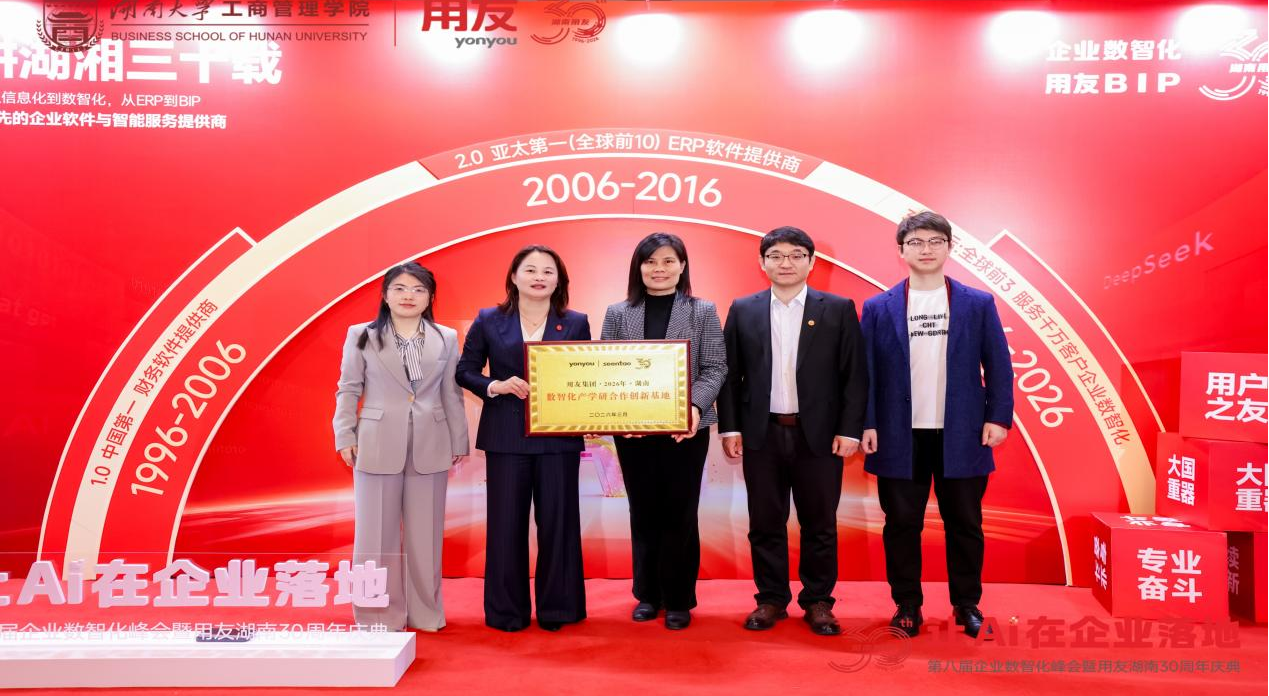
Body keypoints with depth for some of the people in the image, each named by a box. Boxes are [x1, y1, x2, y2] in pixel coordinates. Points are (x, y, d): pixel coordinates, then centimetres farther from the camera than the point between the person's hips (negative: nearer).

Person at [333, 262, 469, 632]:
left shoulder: (446, 339, 7)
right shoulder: (362, 336, 3)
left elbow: (452, 395, 7)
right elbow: (348, 390, 3)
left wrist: (458, 442, 7)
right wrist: (345, 437, -4)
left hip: (430, 447, 2)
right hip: (378, 446, -1)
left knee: (426, 533, 10)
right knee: (377, 532, 5)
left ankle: (425, 613, 23)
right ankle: (378, 616, 17)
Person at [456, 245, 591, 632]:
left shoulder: (576, 323, 5)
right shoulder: (489, 321, 4)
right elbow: (465, 371, 6)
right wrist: (496, 386, -12)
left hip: (558, 437, 0)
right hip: (506, 436, 0)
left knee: (557, 521, 5)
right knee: (506, 522, 5)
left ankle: (557, 608, 20)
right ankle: (507, 610, 20)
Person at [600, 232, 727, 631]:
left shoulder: (703, 312, 3)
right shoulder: (617, 313, 7)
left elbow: (715, 368, -2)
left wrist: (695, 406, -19)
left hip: (686, 428, -1)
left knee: (680, 514, 6)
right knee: (643, 513, 12)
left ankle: (679, 599, 20)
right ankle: (647, 594, 27)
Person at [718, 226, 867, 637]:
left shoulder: (838, 309, 2)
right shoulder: (743, 310, 6)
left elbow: (855, 375, 0)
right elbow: (730, 373, 6)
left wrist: (849, 430, -6)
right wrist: (729, 427, -1)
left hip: (819, 435, -1)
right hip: (761, 434, 1)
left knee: (819, 525, 8)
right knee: (765, 524, 8)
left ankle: (818, 602, 22)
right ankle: (771, 600, 22)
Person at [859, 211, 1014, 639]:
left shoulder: (978, 304, 5)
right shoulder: (878, 308, 4)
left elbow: (997, 365, 4)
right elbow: (867, 371, 1)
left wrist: (999, 416, -4)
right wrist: (866, 424, -5)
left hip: (962, 436, 1)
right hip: (900, 438, 0)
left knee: (964, 523, 9)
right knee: (902, 524, 6)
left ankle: (967, 603, 25)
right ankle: (907, 604, 19)